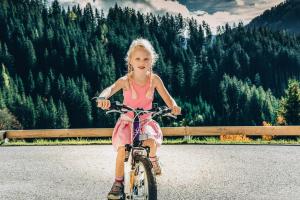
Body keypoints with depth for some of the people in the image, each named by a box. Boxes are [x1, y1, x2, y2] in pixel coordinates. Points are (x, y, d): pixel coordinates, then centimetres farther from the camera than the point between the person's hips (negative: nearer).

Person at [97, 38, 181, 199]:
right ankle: (118, 183, -2)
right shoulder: (125, 80, -14)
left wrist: (174, 106, -34)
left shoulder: (154, 79, -8)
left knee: (151, 143, -28)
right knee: (122, 149, -23)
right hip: (127, 121, -1)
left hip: (146, 121, 1)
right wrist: (103, 98, -53)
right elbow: (109, 89, -29)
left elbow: (167, 97, -11)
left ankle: (152, 158, 12)